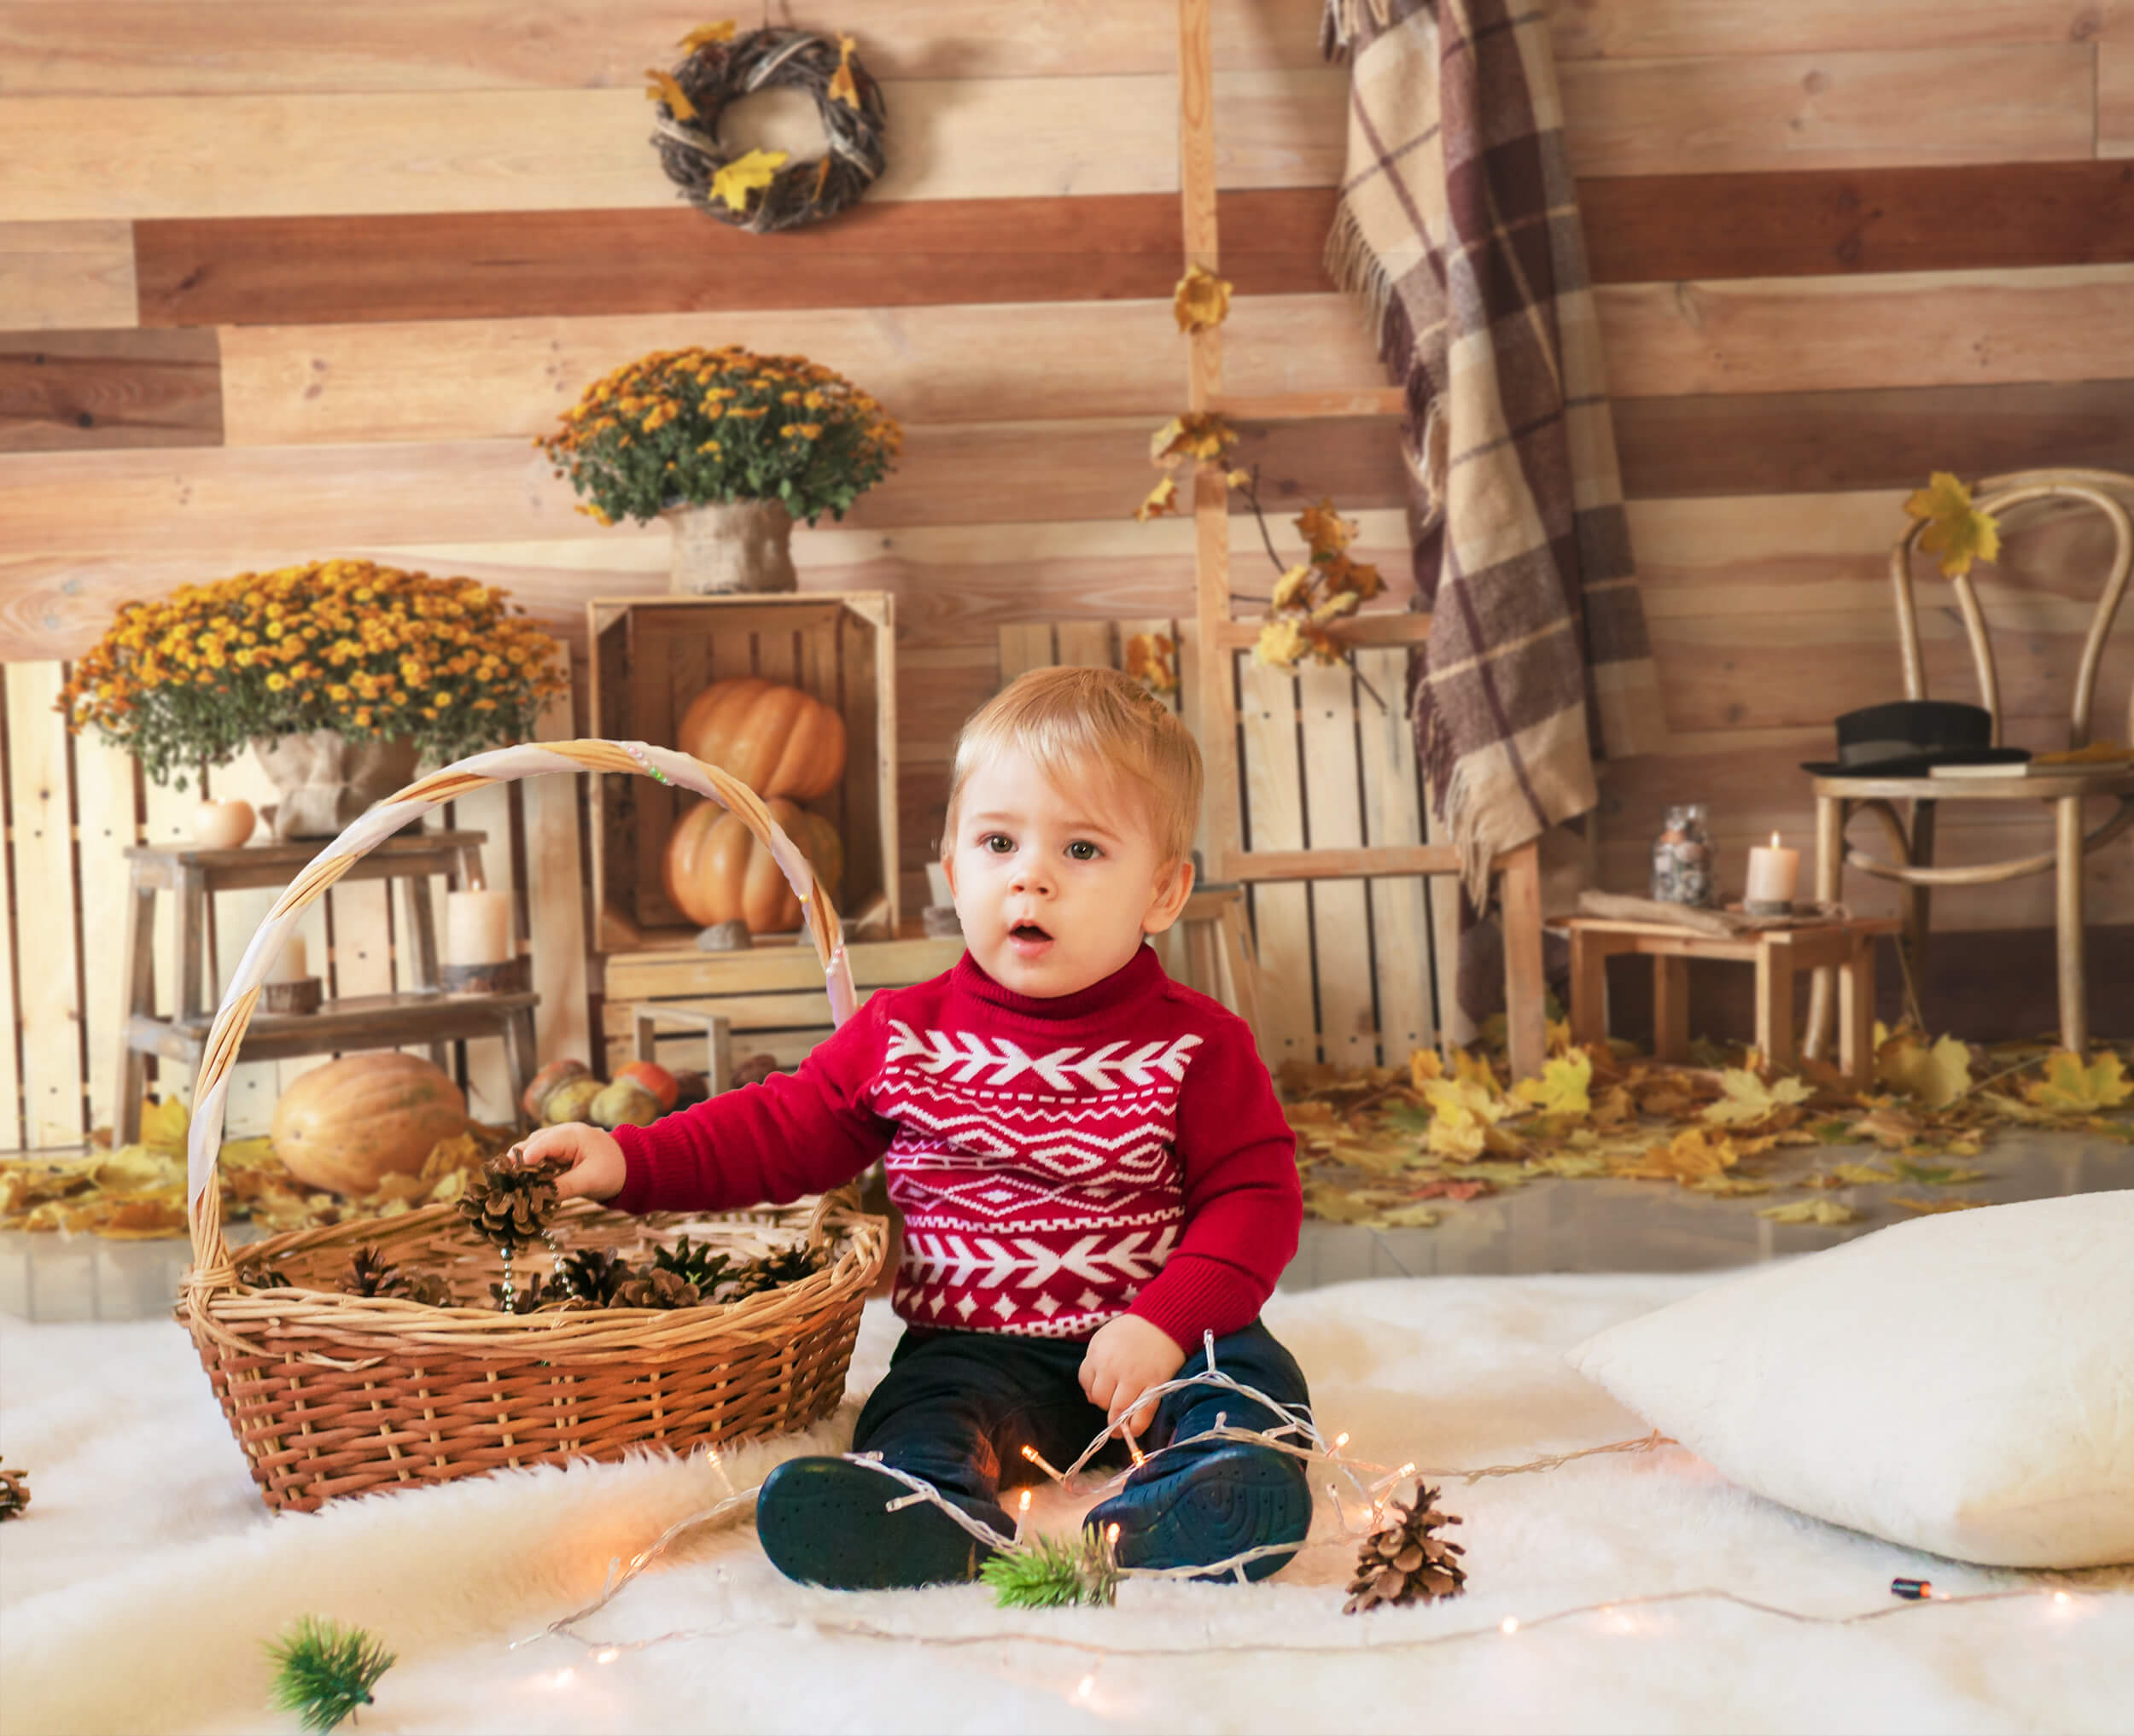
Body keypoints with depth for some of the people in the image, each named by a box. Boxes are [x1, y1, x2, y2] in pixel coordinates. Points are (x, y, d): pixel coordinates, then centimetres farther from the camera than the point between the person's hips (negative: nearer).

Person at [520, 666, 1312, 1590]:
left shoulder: (1196, 1045, -4)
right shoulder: (904, 1036, 3)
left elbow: (1256, 1195, -7)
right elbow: (783, 1130, 9)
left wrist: (1164, 1322, -22)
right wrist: (629, 1161, -3)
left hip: (1152, 1335, 0)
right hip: (975, 1343, 1)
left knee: (1251, 1378, -26)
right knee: (924, 1412, -28)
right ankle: (939, 1516, -57)